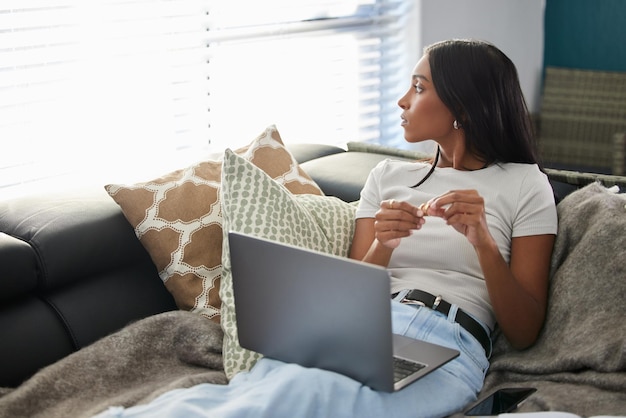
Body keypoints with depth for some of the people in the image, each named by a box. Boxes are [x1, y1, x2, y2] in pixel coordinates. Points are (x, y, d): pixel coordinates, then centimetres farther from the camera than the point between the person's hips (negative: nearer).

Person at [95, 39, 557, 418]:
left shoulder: (524, 184, 11)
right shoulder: (388, 175, 22)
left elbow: (525, 332, 5)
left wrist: (484, 245, -12)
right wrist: (382, 245, -8)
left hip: (446, 349, -4)